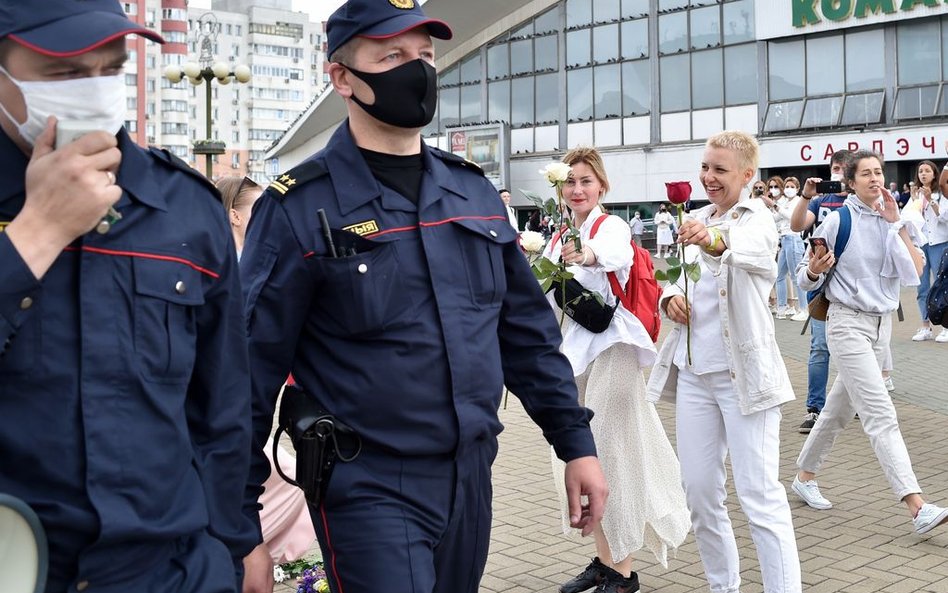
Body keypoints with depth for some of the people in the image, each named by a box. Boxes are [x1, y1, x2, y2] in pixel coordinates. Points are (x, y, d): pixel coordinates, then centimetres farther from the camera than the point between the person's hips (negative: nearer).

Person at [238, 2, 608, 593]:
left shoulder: (472, 190, 7)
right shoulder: (299, 209, -10)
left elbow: (528, 332, 11)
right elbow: (252, 371, -10)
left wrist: (576, 443, 8)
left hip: (471, 477, 6)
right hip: (370, 488, -5)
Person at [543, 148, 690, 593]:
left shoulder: (613, 226, -11)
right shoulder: (558, 241, 12)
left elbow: (617, 252, -37)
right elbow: (549, 301, 14)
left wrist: (589, 254, -58)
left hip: (612, 346, -8)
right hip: (574, 347, 8)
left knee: (611, 454, -6)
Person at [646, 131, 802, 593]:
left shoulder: (756, 217, -8)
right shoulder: (695, 221, 12)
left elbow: (753, 248, -31)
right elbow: (672, 277, 20)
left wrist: (717, 241, -54)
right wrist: (669, 298, -4)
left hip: (742, 371, -6)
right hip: (693, 369, 7)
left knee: (760, 494, -8)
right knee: (699, 490, 11)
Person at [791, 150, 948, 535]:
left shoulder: (892, 223, 4)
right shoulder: (839, 221, -10)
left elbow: (913, 275, -8)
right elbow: (807, 280, -5)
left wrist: (896, 224, -12)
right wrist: (814, 271, -28)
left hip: (881, 323, 7)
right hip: (848, 322, -7)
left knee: (840, 408, 17)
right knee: (881, 415, -13)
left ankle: (805, 476, 34)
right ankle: (917, 507, -19)